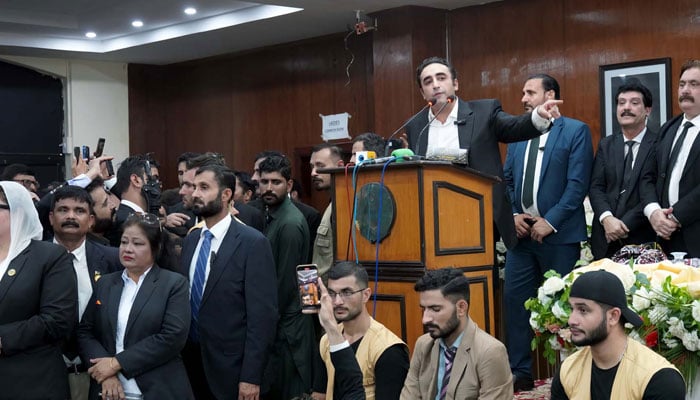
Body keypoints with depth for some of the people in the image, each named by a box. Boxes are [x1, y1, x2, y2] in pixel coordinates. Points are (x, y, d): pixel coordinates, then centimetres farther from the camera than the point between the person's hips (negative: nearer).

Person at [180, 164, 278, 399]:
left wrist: (251, 376, -17)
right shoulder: (190, 240, 9)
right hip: (191, 362, 6)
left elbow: (262, 315, -14)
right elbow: (184, 300, 13)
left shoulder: (253, 243, -11)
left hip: (230, 368, -6)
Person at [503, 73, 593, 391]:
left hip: (558, 234, -5)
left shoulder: (576, 131, -4)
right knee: (514, 299, 2)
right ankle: (520, 372, 10)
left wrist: (549, 222, -15)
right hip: (522, 231, 5)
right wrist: (514, 215, -1)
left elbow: (577, 184, -11)